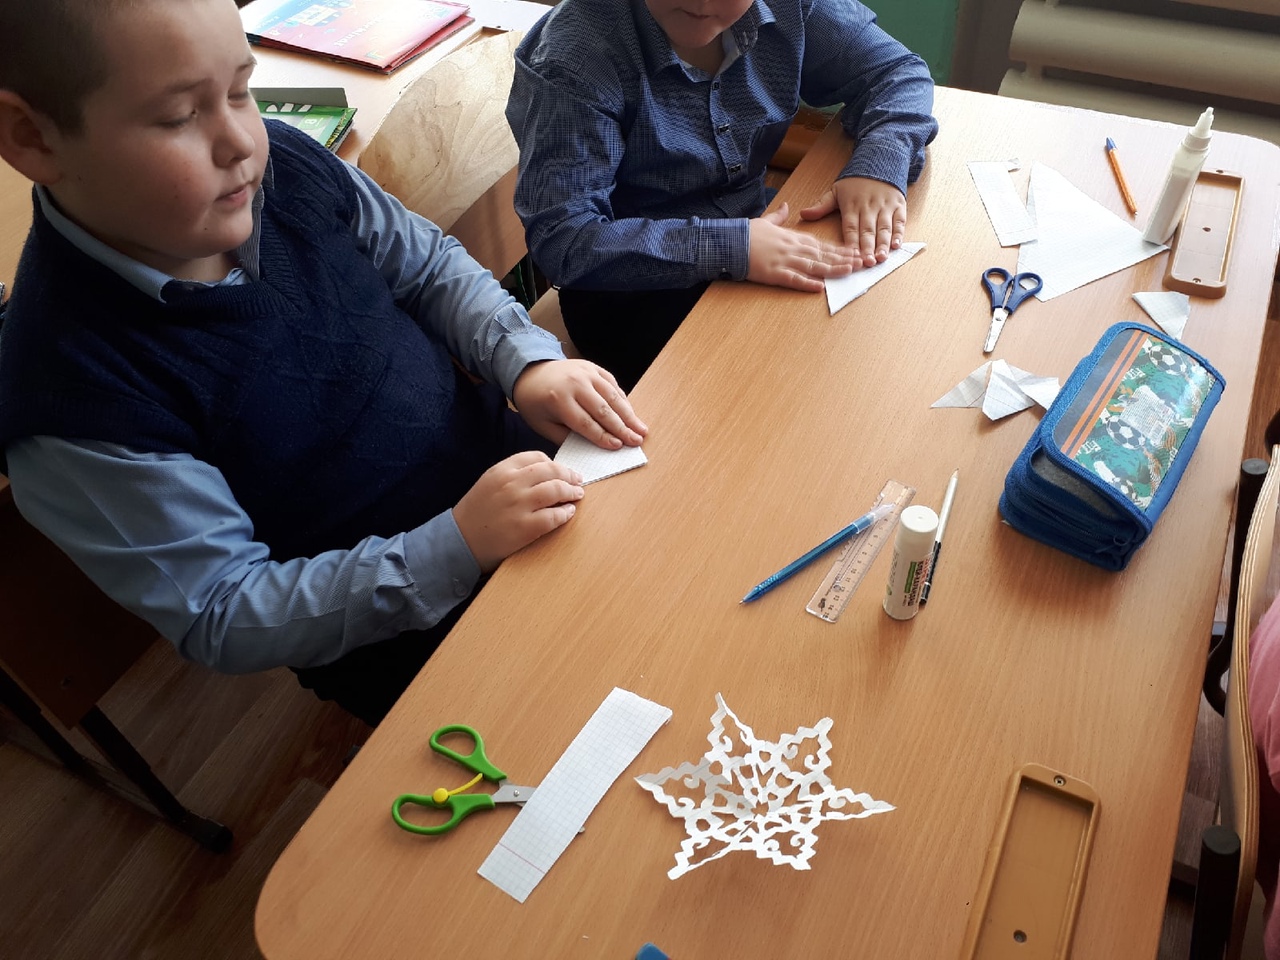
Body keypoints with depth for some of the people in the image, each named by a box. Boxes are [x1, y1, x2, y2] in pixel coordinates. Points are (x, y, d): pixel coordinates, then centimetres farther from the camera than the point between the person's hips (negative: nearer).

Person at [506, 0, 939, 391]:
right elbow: (561, 239, -26)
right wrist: (728, 247, -35)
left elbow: (896, 68, 5)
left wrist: (879, 165, -17)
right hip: (633, 293, -5)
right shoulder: (575, 51, -20)